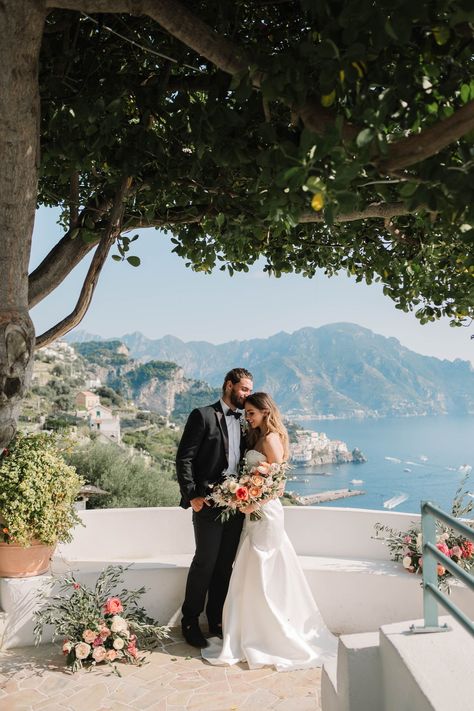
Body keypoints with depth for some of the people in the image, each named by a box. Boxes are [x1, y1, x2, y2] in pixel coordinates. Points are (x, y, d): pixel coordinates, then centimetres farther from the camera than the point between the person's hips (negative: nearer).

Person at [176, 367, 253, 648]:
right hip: (209, 504, -6)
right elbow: (184, 459, -9)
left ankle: (216, 621, 27)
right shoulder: (203, 416, -6)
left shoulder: (242, 422, 15)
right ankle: (190, 622, 19)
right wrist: (192, 496, -15)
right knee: (205, 563, 1)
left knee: (225, 565, 12)